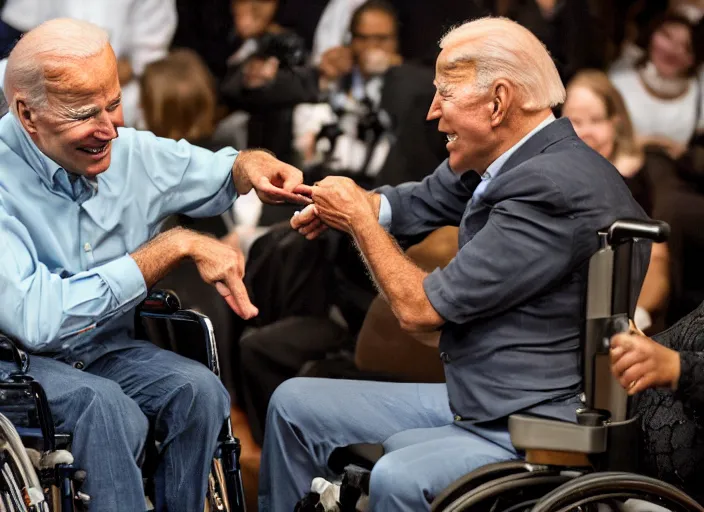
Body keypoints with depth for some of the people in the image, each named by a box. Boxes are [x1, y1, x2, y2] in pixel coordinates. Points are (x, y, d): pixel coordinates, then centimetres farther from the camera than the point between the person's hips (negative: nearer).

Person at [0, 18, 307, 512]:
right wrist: (175, 246, -26)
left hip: (105, 349, 6)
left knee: (196, 388, -22)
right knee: (107, 407, -34)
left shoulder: (132, 152, -2)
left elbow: (217, 174, 20)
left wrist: (251, 164, -8)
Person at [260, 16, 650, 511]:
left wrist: (360, 218, -2)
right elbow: (419, 202, 27)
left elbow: (420, 308, -18)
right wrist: (349, 204, 4)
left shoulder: (554, 187, -22)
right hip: (472, 403, 10)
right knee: (294, 403, 13)